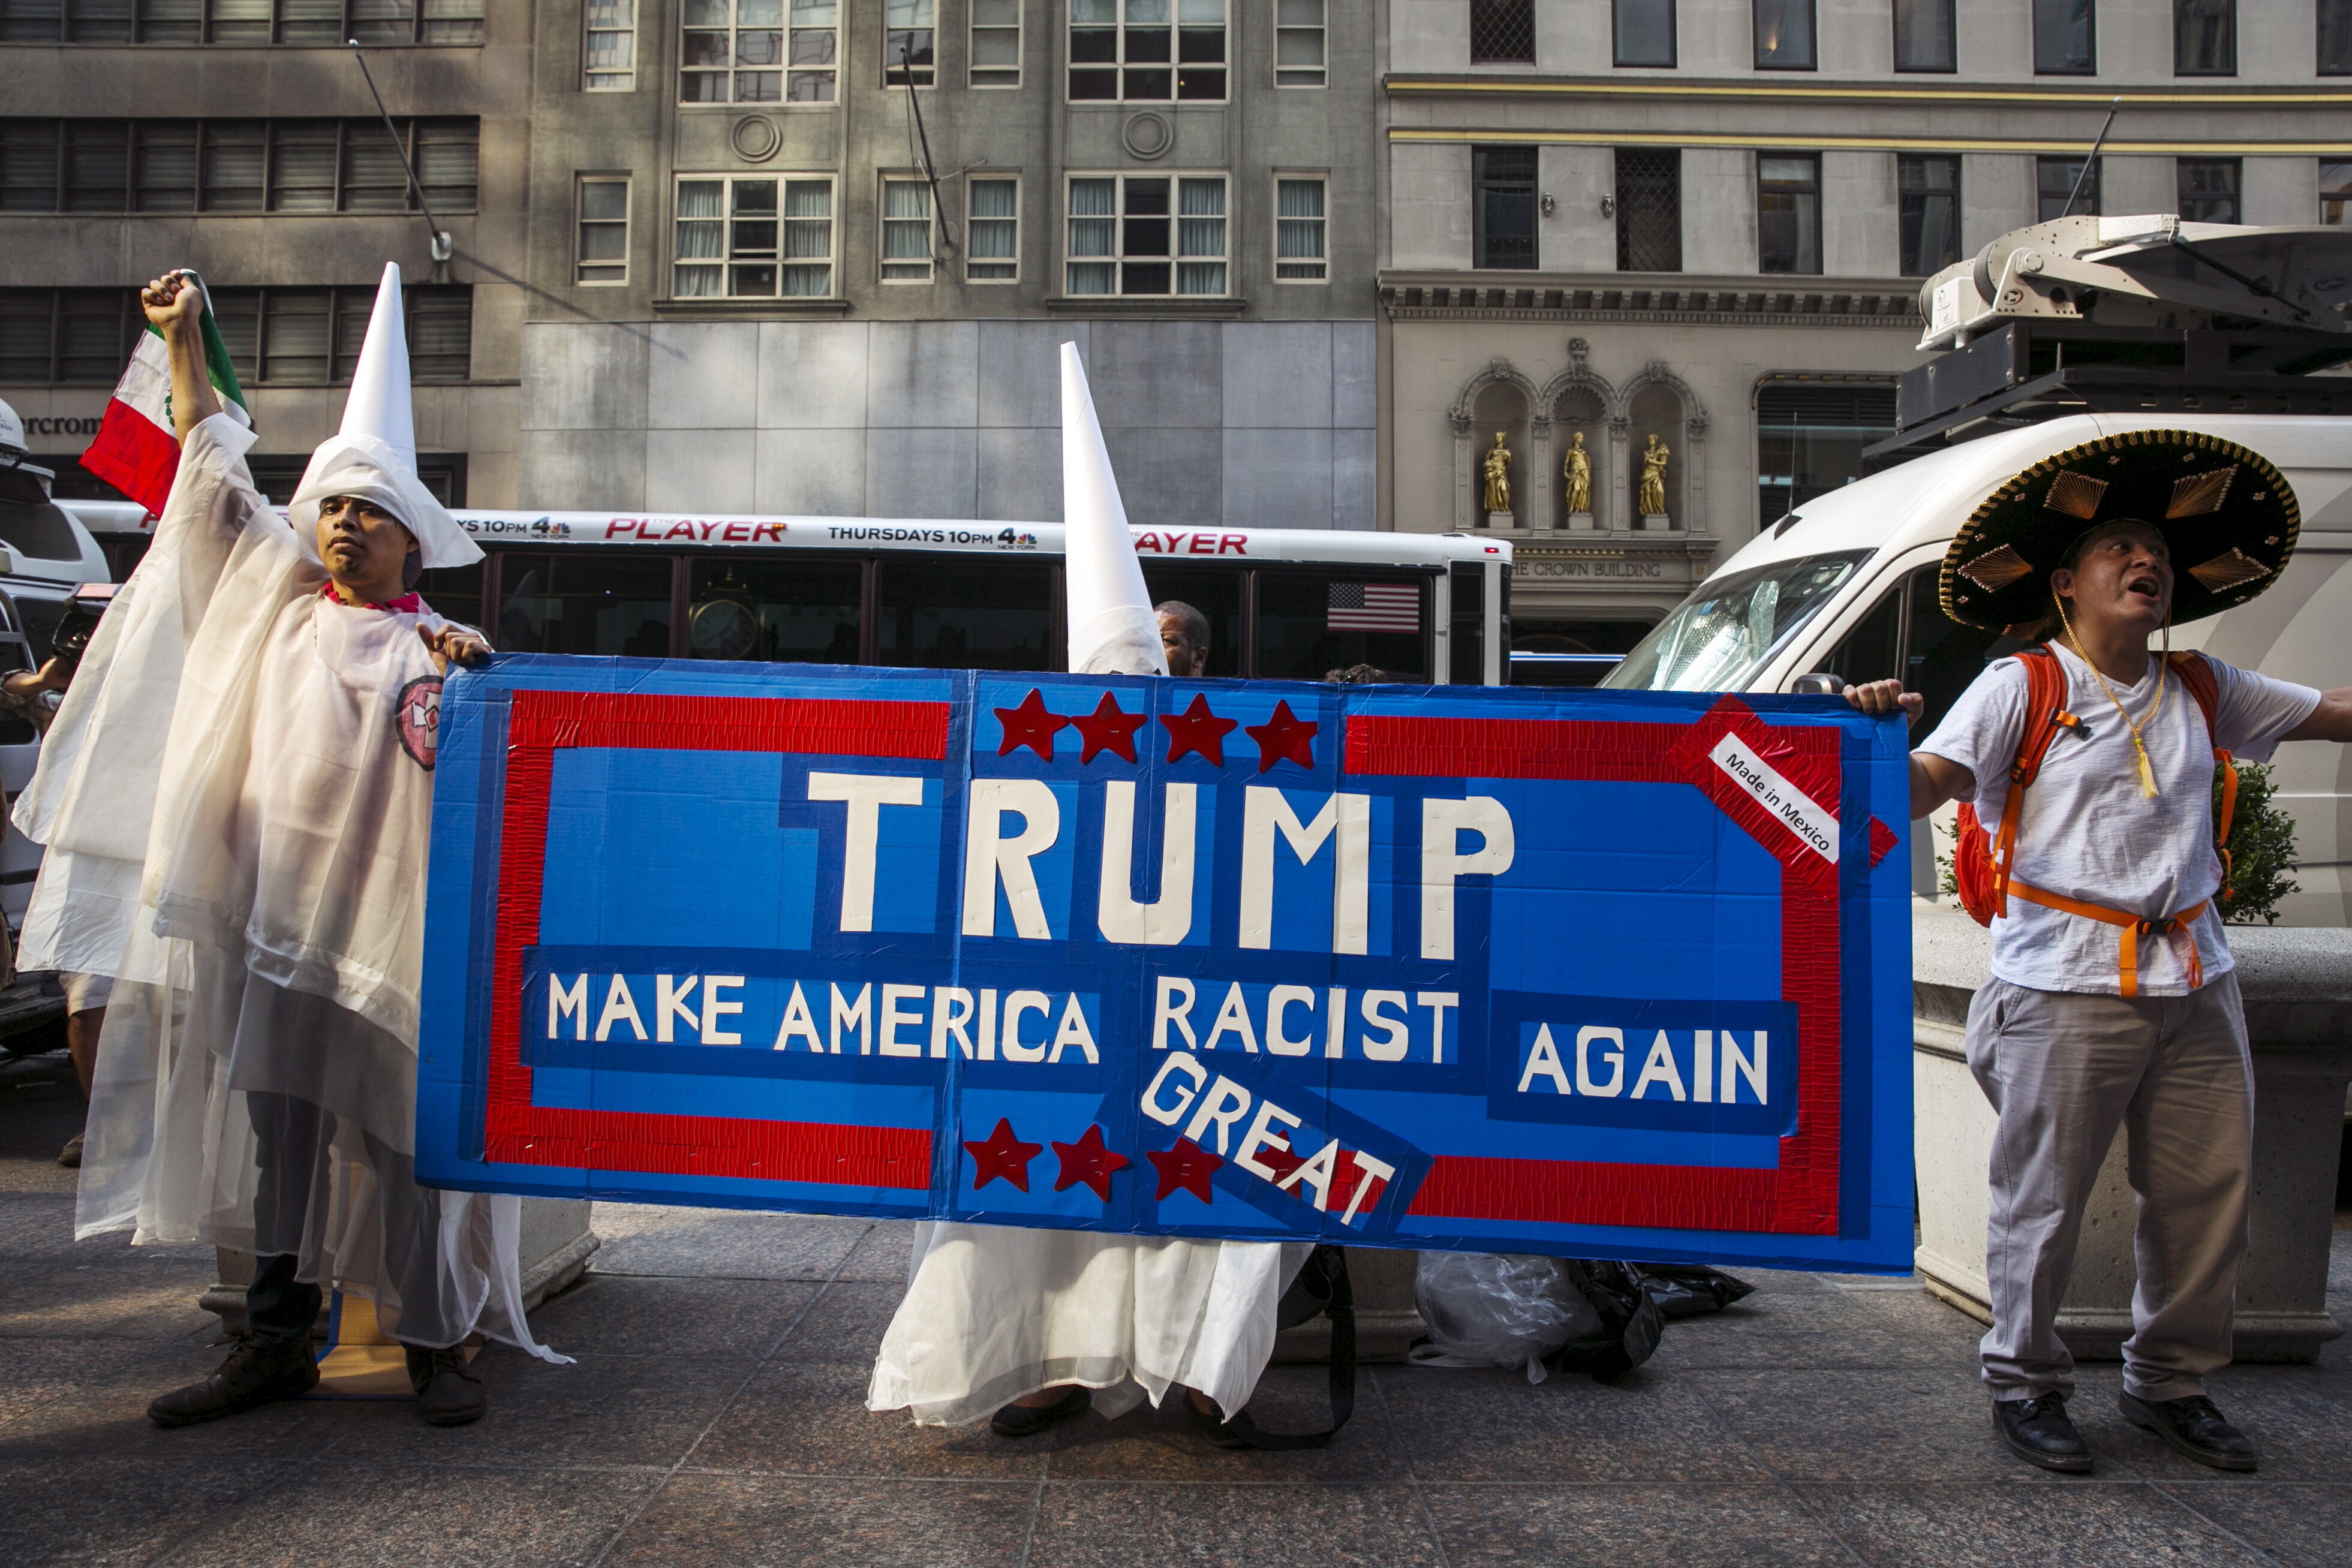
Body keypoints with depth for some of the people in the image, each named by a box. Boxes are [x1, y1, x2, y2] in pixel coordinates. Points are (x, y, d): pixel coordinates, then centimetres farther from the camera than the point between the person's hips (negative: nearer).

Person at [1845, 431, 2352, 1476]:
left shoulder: (2201, 692, 14)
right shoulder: (2021, 688, -3)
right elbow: (1927, 787, -13)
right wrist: (1885, 729, -32)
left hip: (2193, 981, 6)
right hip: (2065, 987, -6)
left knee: (2208, 1188, 14)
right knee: (2044, 1195, 3)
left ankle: (2170, 1382, 32)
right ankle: (2024, 1383, 21)